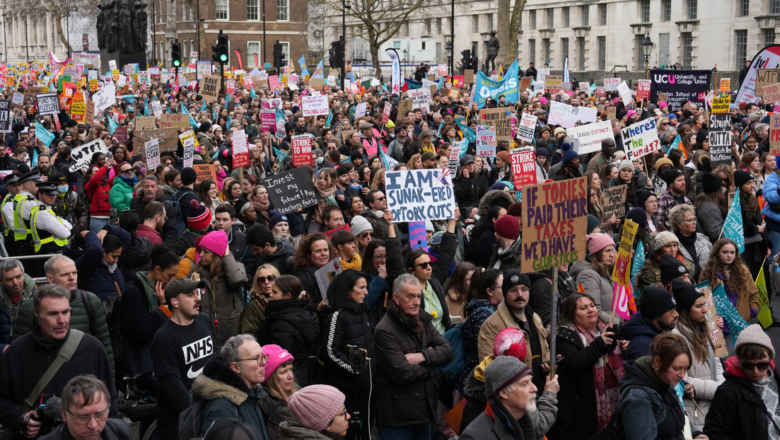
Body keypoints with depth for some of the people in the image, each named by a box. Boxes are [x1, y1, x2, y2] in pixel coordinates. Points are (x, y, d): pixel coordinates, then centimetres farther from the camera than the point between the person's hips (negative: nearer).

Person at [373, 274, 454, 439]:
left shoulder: (423, 321, 9)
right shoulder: (385, 331, -17)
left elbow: (447, 350, 3)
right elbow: (403, 374, -23)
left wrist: (423, 357, -15)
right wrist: (431, 359, -7)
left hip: (426, 411, 7)